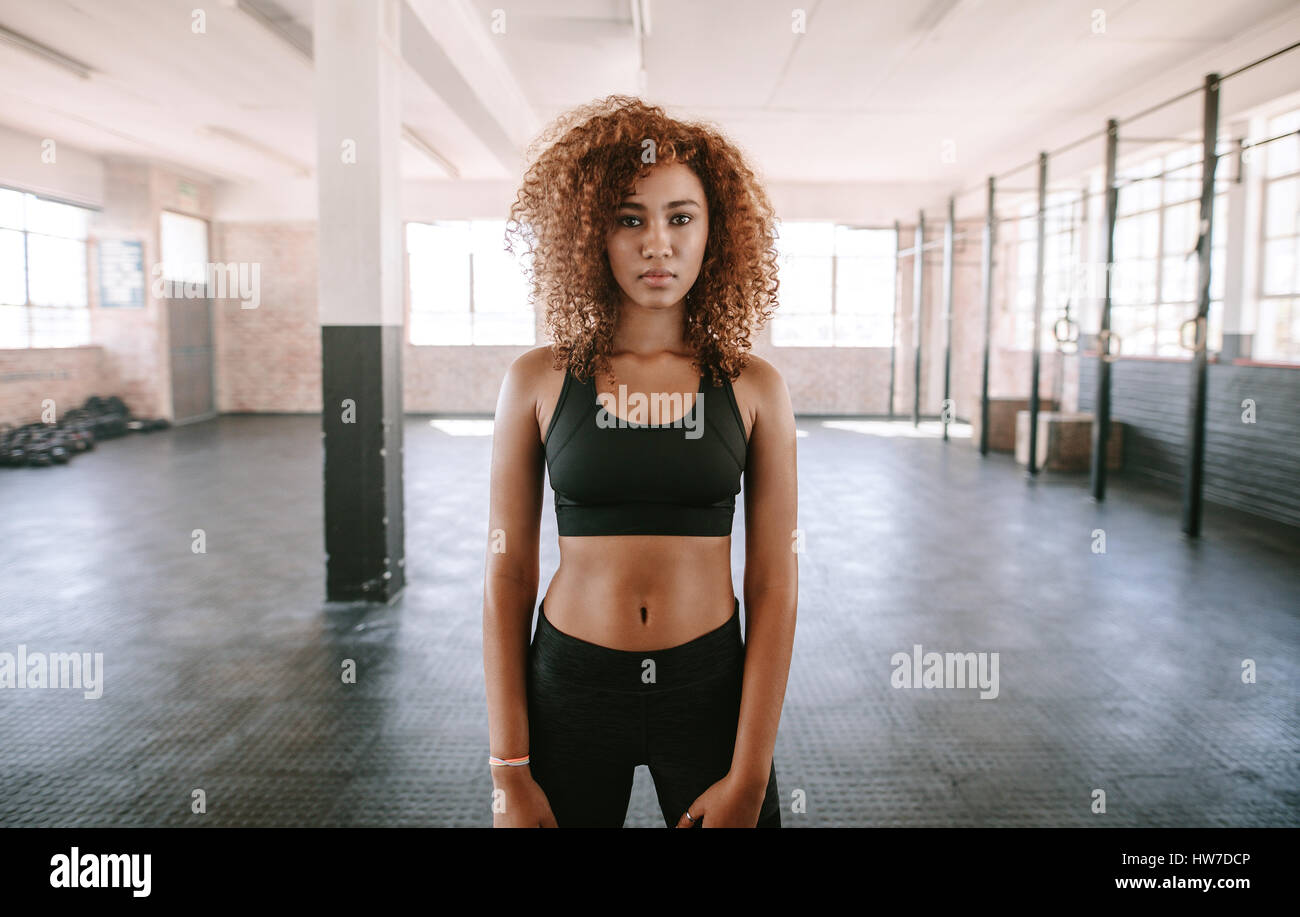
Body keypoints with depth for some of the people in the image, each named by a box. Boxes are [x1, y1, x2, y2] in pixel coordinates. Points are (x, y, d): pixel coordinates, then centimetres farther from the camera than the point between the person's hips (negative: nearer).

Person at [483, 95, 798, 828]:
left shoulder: (755, 388, -4)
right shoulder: (539, 382, -4)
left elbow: (775, 584, -4)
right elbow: (508, 573, -3)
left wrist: (749, 777, -7)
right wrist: (509, 774, -5)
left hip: (711, 689, 0)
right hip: (569, 688, 0)